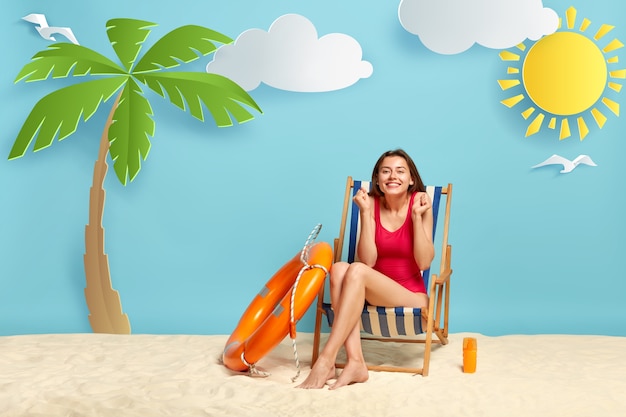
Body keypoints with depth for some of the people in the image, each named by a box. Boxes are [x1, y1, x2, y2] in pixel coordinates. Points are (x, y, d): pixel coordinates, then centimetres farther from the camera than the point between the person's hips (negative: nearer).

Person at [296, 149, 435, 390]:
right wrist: (365, 212, -17)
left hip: (411, 295, -3)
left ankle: (326, 361, -33)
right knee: (339, 269, -28)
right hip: (375, 292, 4)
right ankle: (355, 362, -34)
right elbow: (368, 260, -11)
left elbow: (424, 263, -12)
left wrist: (417, 216, -18)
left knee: (357, 271, -30)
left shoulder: (420, 204, -7)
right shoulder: (372, 203, -1)